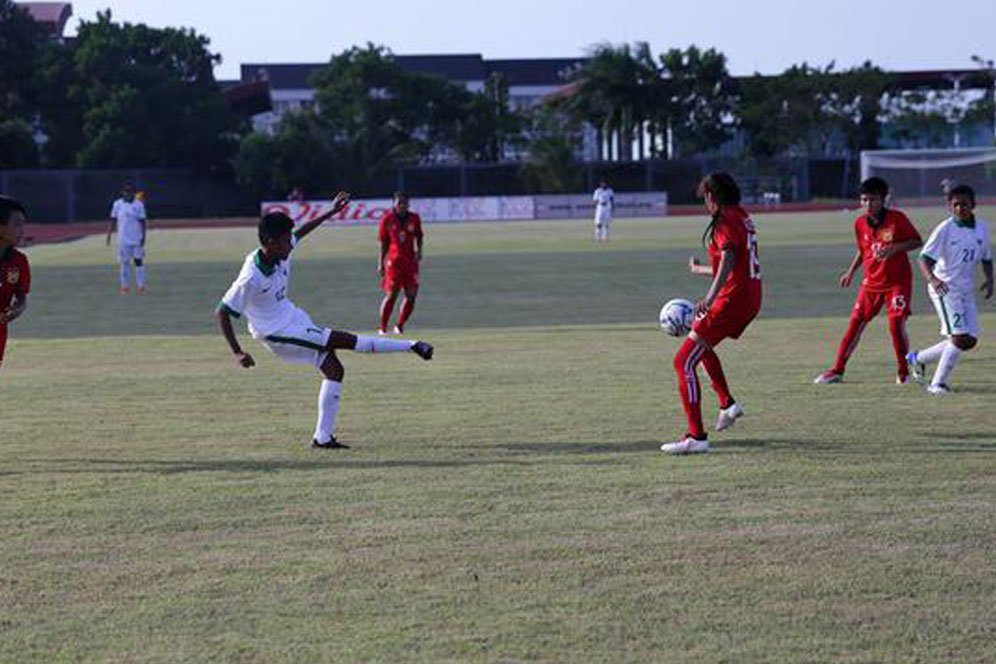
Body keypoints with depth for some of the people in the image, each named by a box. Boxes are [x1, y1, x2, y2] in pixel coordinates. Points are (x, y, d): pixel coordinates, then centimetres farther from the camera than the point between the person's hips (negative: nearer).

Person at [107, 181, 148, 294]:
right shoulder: (117, 204, 4)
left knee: (139, 261, -2)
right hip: (123, 239, 1)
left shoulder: (139, 205, -1)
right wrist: (109, 235, 2)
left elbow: (142, 222, -1)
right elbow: (112, 221, 8)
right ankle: (125, 286, 10)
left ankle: (141, 285, 3)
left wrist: (143, 236, -8)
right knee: (124, 262, 4)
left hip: (137, 239, -1)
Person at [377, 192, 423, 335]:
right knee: (391, 294, -7)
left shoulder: (414, 218, 6)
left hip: (410, 260, 3)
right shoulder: (387, 219, -1)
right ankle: (382, 327, 3)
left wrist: (419, 250, 0)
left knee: (411, 295, 0)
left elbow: (419, 237, 18)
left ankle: (400, 326, 14)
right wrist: (380, 264, 1)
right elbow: (383, 243, 3)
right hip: (393, 261, -3)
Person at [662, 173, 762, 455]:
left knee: (684, 361, -10)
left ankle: (696, 437, -16)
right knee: (701, 345, 34)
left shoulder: (725, 221, -12)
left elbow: (728, 260, -29)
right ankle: (727, 403, 28)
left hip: (732, 299, -10)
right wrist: (700, 269, 43)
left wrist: (710, 298, -41)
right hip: (750, 298, 10)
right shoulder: (743, 217, 16)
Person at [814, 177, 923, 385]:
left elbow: (917, 242, -7)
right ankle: (837, 370, 8)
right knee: (855, 324, 2)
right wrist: (851, 272, 9)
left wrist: (894, 248, -22)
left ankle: (903, 372, 6)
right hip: (871, 282, 4)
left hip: (898, 281, -4)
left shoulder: (897, 219, -12)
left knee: (897, 325, -12)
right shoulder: (860, 223, 1)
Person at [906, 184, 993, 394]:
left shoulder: (982, 228, 6)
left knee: (970, 340, 5)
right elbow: (925, 259, -16)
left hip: (966, 290, 7)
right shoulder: (945, 229, -12)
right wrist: (931, 278, -36)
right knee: (960, 337, -16)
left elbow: (986, 258, 18)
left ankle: (917, 358, 22)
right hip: (944, 289, -7)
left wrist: (989, 280, -1)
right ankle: (938, 383, -5)